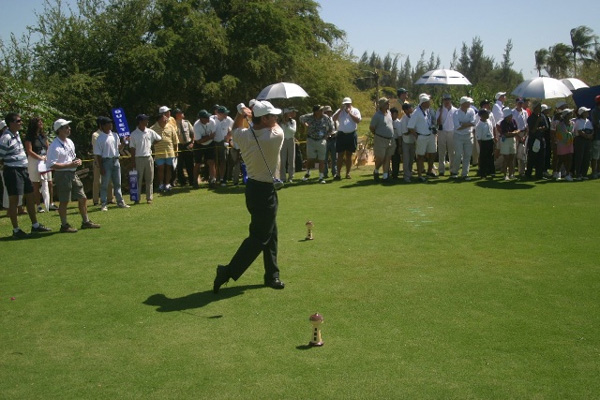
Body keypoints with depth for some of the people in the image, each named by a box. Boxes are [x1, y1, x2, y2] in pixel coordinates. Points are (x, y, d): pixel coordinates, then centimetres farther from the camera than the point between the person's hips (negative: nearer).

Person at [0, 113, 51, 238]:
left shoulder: (17, 134, 10)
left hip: (22, 170, 9)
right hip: (12, 171, -9)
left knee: (30, 197, 14)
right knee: (14, 200, -1)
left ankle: (35, 225, 25)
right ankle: (16, 230, 8)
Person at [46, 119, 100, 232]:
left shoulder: (70, 142, 13)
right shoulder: (55, 146, -15)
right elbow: (51, 165, -21)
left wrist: (77, 161, 3)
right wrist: (70, 165, -21)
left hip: (73, 174, 9)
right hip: (62, 175, -8)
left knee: (83, 198, 12)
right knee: (64, 201, 0)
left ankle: (86, 222, 23)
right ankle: (64, 225, 11)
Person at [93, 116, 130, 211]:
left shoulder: (115, 135, 7)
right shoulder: (100, 138, -9)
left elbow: (119, 147, 18)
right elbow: (98, 154, -8)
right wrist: (101, 167, -11)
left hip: (115, 160, 5)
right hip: (106, 161, -5)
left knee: (117, 183, 12)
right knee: (105, 184, 0)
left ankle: (120, 202, 20)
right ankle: (103, 204, 6)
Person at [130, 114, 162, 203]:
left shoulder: (150, 132, 4)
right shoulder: (134, 134, -5)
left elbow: (159, 139, 20)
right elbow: (132, 149, -5)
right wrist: (133, 162, -7)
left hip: (149, 158, 4)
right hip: (138, 159, -3)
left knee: (149, 179, 7)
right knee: (138, 180, 0)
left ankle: (149, 198, 15)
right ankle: (137, 199, 7)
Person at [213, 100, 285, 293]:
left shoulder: (243, 136, -4)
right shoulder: (275, 136, -19)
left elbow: (236, 128, 21)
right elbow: (275, 126, 5)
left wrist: (241, 112, 7)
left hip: (252, 187, 8)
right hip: (265, 191, -8)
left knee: (270, 234, 16)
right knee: (259, 237, 0)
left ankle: (271, 275, 24)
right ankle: (229, 271, 0)